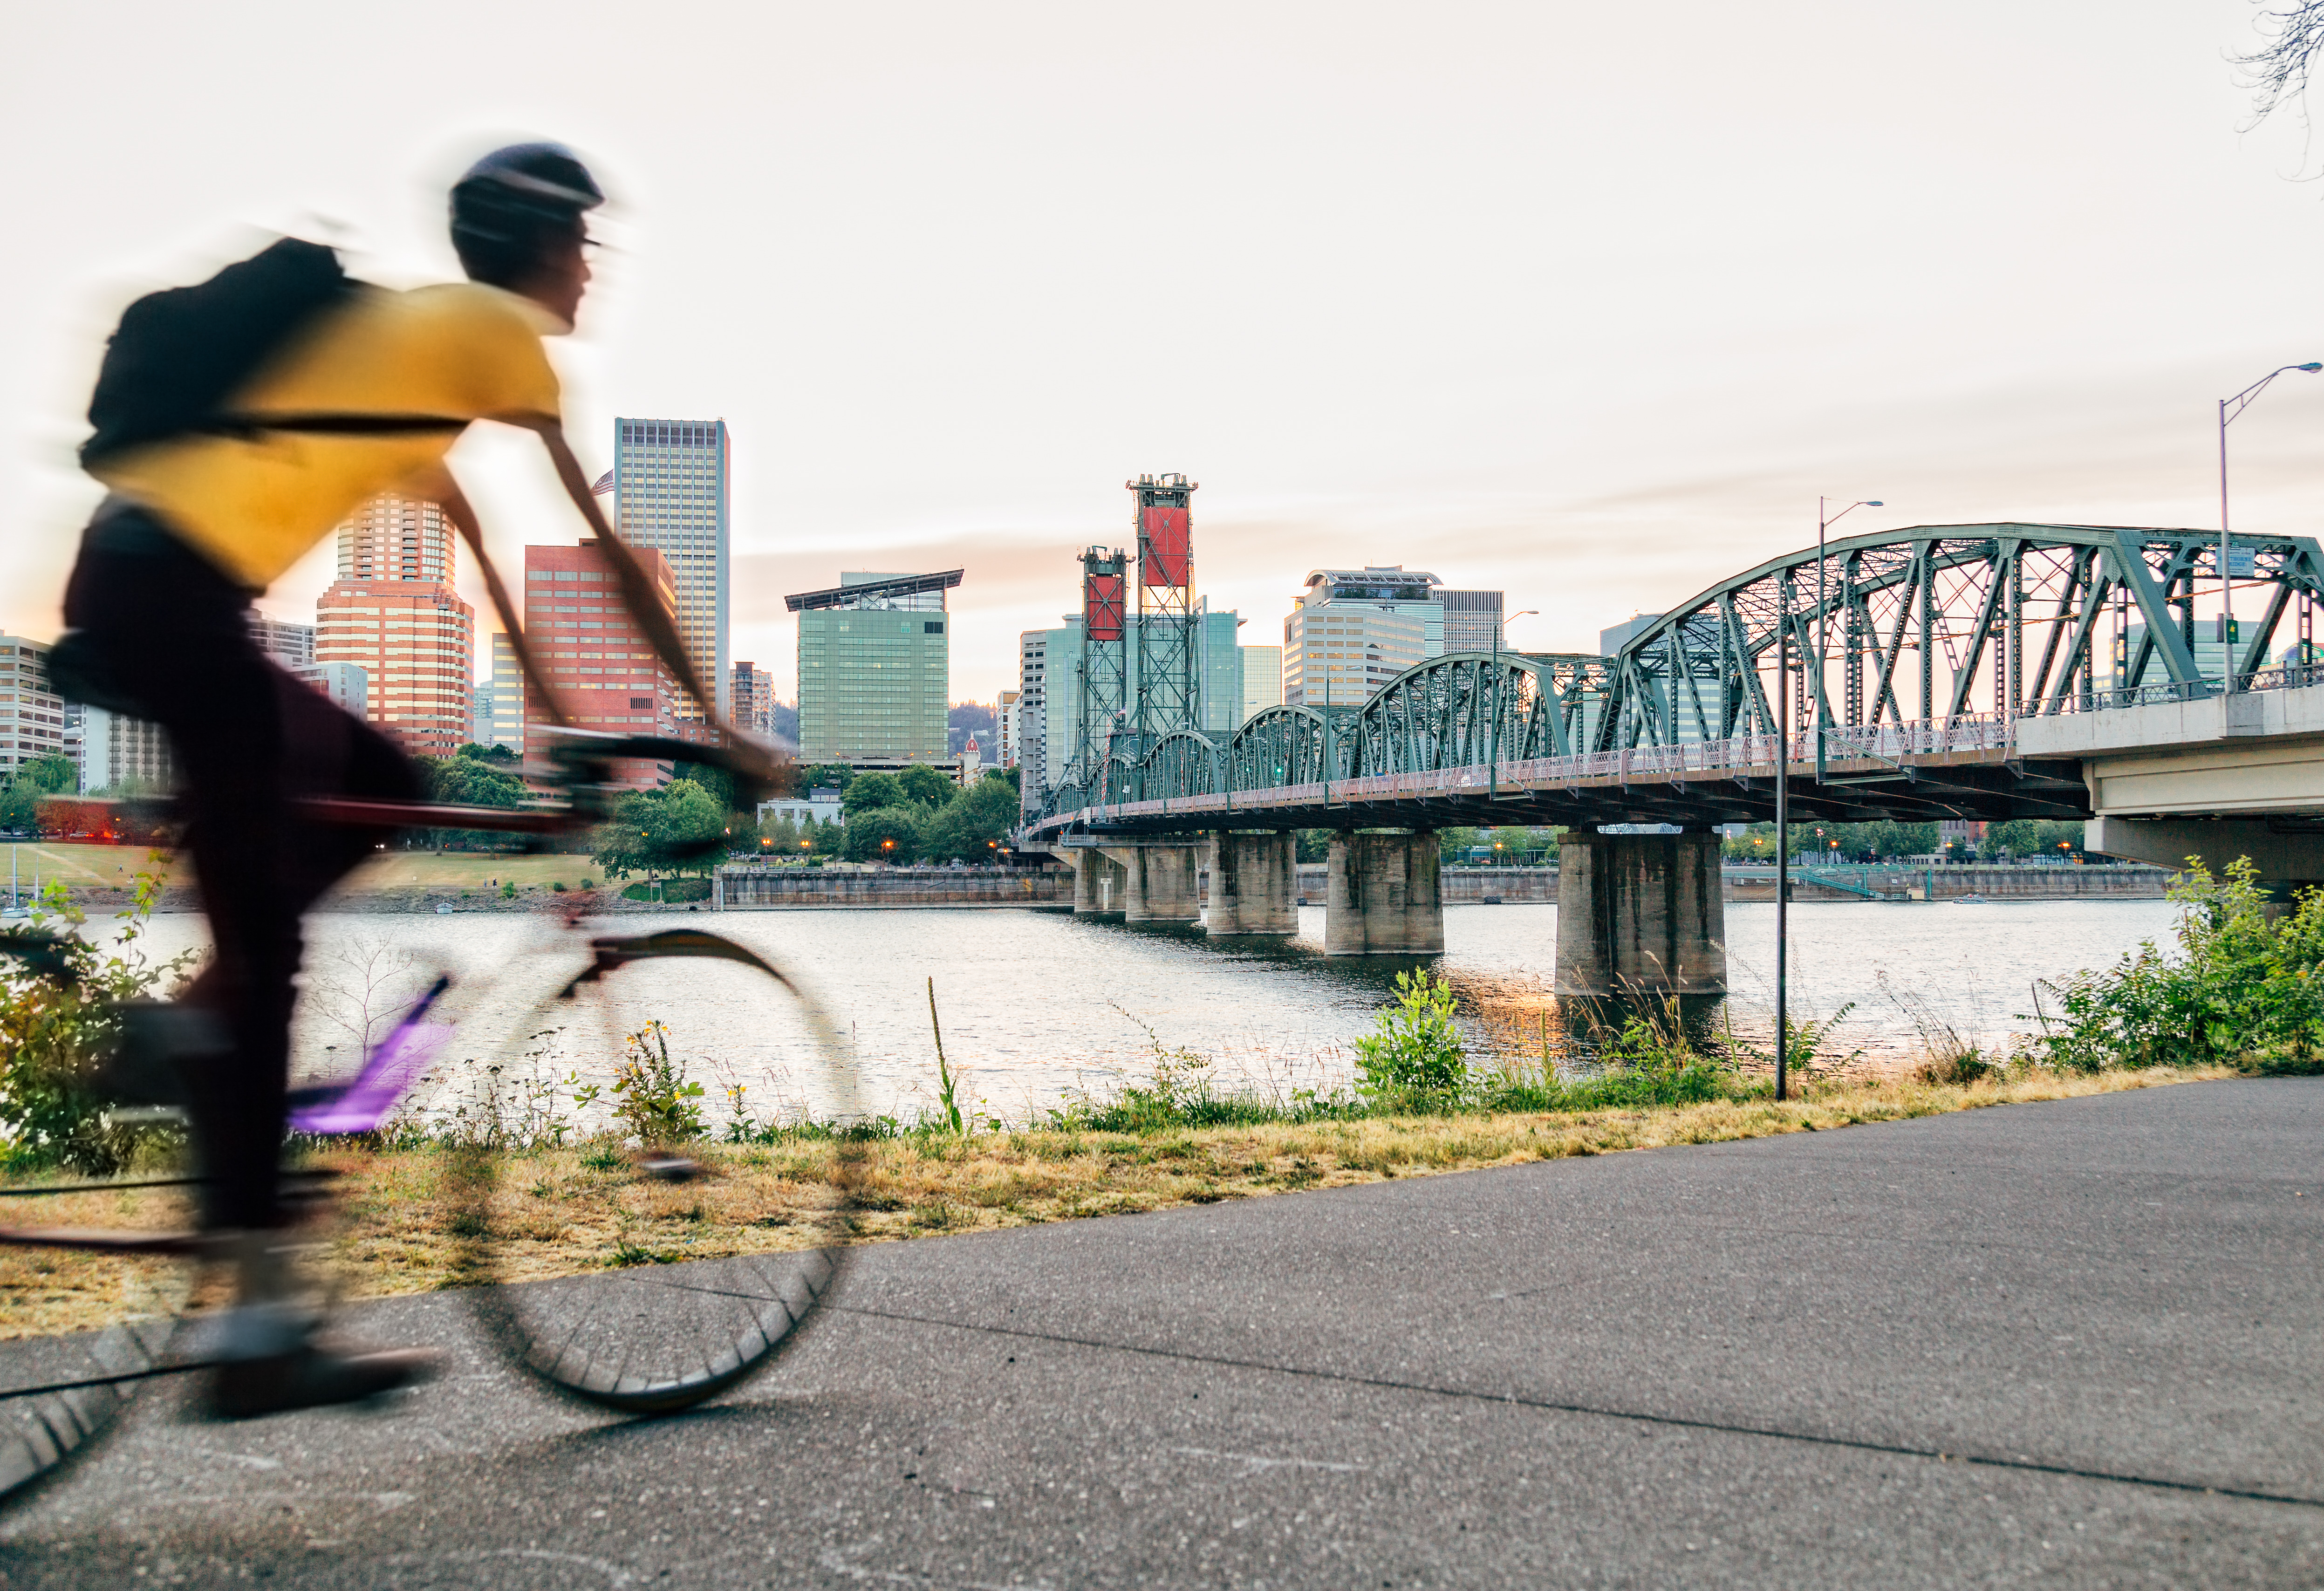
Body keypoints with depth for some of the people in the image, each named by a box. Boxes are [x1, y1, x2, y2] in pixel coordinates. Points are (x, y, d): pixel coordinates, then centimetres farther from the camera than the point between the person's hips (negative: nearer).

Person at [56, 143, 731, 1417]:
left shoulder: (410, 323, 25)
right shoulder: (497, 328, 0)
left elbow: (461, 526, 30)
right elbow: (609, 551, -2)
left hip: (125, 577, 9)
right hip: (175, 595, -9)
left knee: (379, 780, 20)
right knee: (263, 954, -7)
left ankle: (193, 1014, 9)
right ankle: (265, 1324, -4)